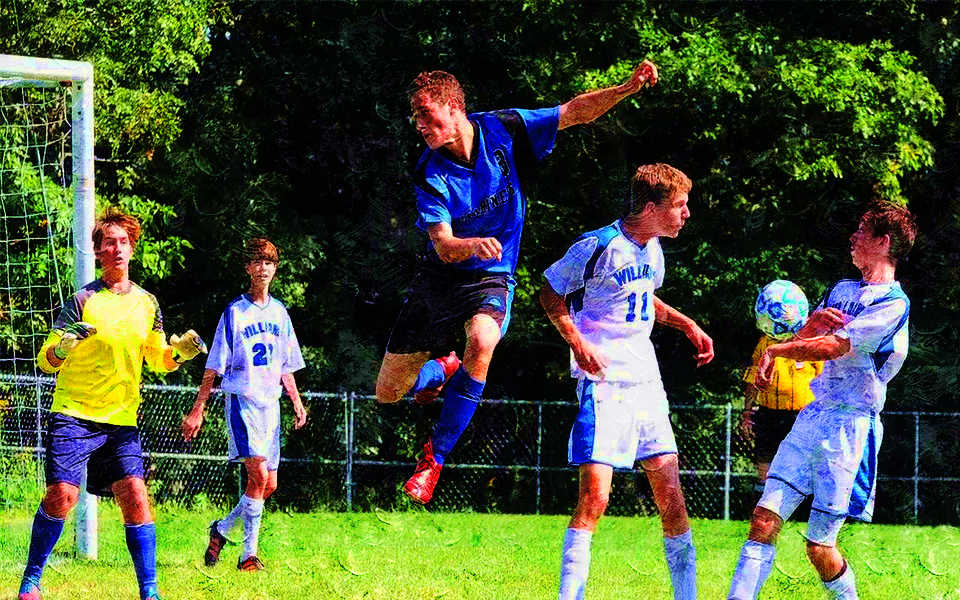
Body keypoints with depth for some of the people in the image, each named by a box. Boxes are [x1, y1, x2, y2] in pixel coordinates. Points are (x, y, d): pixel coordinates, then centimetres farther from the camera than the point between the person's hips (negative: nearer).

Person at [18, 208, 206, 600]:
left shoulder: (147, 303, 9)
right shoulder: (84, 300, -4)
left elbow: (158, 361, 20)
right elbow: (46, 361, -6)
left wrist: (180, 351, -2)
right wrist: (63, 346, -29)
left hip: (122, 420, 3)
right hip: (73, 415, -3)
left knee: (134, 495, -11)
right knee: (62, 494, -14)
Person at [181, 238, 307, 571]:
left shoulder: (279, 312, 13)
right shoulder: (235, 312, -4)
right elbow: (214, 367, -4)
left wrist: (296, 402, 10)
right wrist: (198, 409, -8)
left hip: (270, 404, 6)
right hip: (242, 402, -6)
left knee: (268, 485, 5)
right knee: (258, 475, -18)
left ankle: (221, 530, 24)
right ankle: (249, 554, -12)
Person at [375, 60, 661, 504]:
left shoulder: (503, 130, -12)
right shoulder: (430, 176, -15)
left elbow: (575, 113, -3)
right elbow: (443, 246, -24)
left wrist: (629, 88, -17)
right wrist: (472, 245, -47)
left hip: (490, 280, -1)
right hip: (439, 279, 1)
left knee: (481, 341, -36)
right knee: (388, 393, 2)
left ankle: (435, 456, -22)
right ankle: (444, 371, 38)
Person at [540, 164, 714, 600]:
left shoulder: (653, 248, 10)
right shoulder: (599, 247, -14)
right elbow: (550, 295, -6)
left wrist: (687, 325, 18)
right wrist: (578, 343, -18)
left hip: (646, 383, 7)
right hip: (604, 381, -7)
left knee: (670, 494, 5)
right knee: (594, 495, -15)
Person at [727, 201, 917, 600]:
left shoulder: (893, 303, -10)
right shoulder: (843, 290, 18)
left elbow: (831, 348, -16)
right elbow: (803, 341, 14)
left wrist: (776, 350, -3)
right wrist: (812, 323, -9)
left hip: (850, 424, -7)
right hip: (813, 416, 7)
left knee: (819, 547, -5)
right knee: (765, 518, -6)